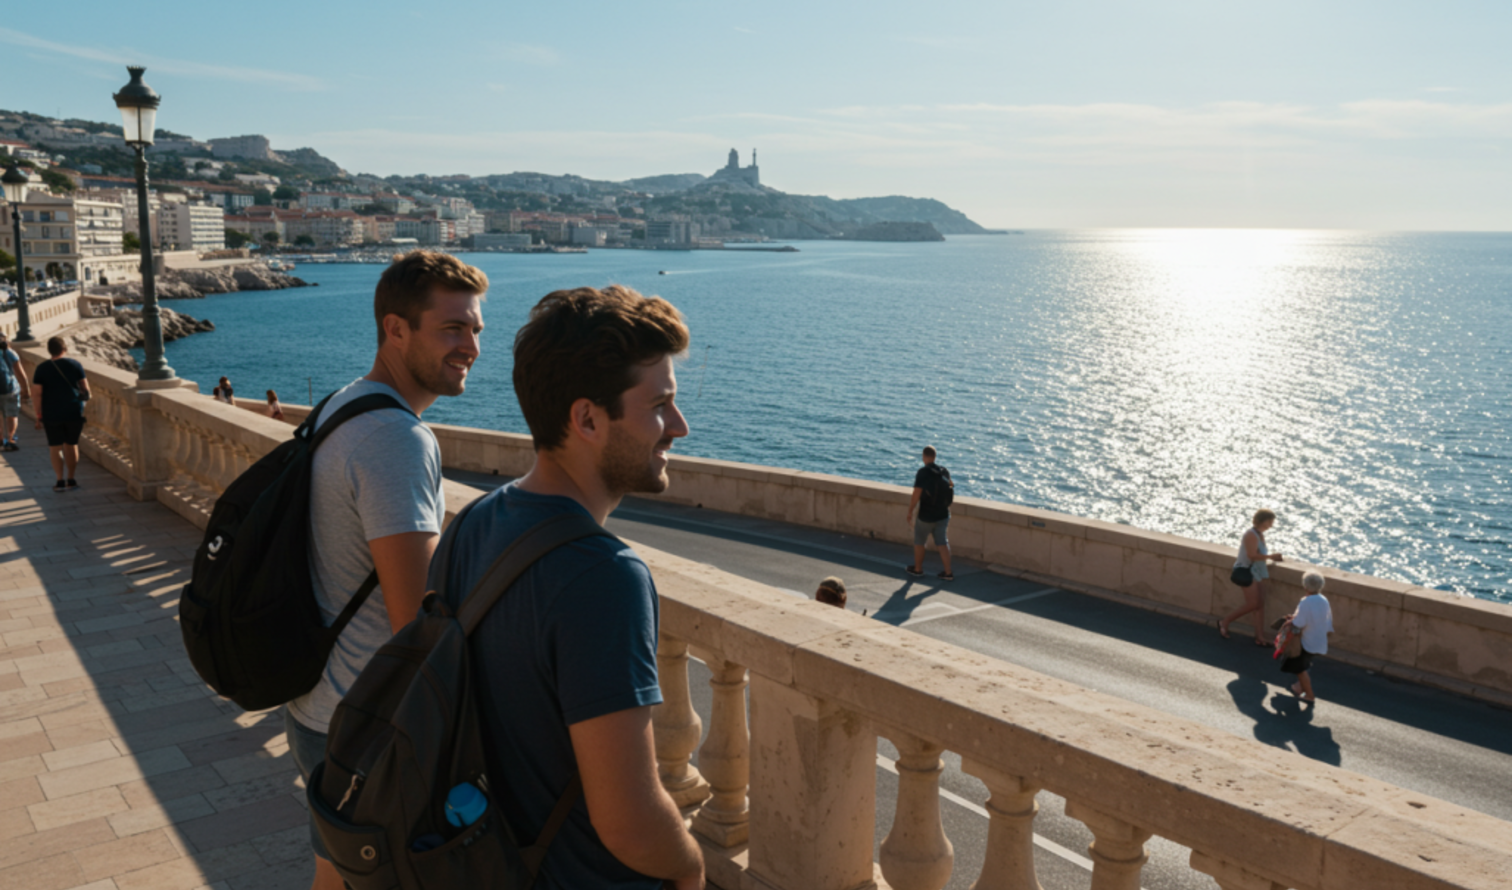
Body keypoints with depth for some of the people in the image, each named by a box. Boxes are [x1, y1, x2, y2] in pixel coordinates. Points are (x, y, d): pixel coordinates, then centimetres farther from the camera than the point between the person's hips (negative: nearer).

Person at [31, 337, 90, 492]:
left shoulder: (41, 369, -3)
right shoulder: (75, 365, -2)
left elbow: (36, 393, -6)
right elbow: (85, 389, 0)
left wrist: (39, 415, 1)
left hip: (51, 414, -1)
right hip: (74, 411, 1)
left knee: (55, 447, 8)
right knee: (71, 444, 12)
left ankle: (60, 481, 4)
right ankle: (70, 479, 16)